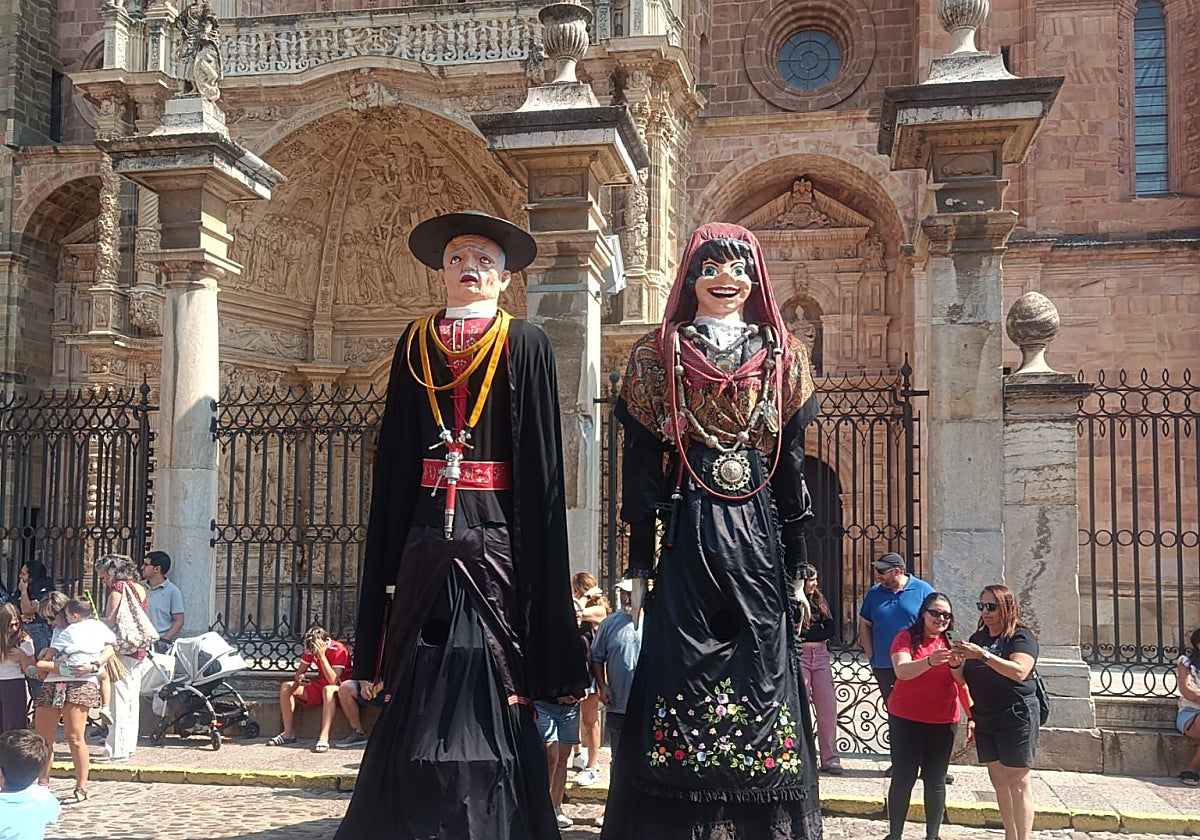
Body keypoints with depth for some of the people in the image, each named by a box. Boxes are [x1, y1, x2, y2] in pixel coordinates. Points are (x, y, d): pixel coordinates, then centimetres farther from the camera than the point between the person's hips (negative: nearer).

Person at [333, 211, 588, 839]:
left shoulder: (526, 346, 5)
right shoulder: (415, 346, 12)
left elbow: (540, 458, -1)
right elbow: (394, 457, 10)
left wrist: (536, 554, -9)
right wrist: (391, 555, 3)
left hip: (498, 532, -2)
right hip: (427, 528, 2)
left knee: (493, 680, -2)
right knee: (419, 685, 2)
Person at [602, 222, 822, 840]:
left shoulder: (781, 357, 10)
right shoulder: (658, 355, 6)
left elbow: (792, 468, 9)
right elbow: (640, 465, 4)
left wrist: (796, 568, 5)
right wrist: (640, 563, -1)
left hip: (758, 539, 1)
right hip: (687, 540, -1)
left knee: (762, 675, 1)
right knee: (679, 674, -2)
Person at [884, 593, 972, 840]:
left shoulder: (951, 643, 6)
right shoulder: (906, 638, -5)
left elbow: (963, 683, 4)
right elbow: (902, 671, -22)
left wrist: (972, 716, -13)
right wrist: (930, 661, -38)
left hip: (943, 723, 3)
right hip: (906, 720, -3)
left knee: (936, 780, 7)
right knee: (902, 779, 3)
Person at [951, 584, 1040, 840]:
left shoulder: (1021, 637, -7)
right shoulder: (978, 638, 14)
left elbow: (1019, 672, -24)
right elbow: (968, 678, 24)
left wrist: (983, 655, -28)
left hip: (1015, 717, -7)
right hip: (984, 720, 7)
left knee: (1018, 782, -5)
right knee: (999, 781, 9)